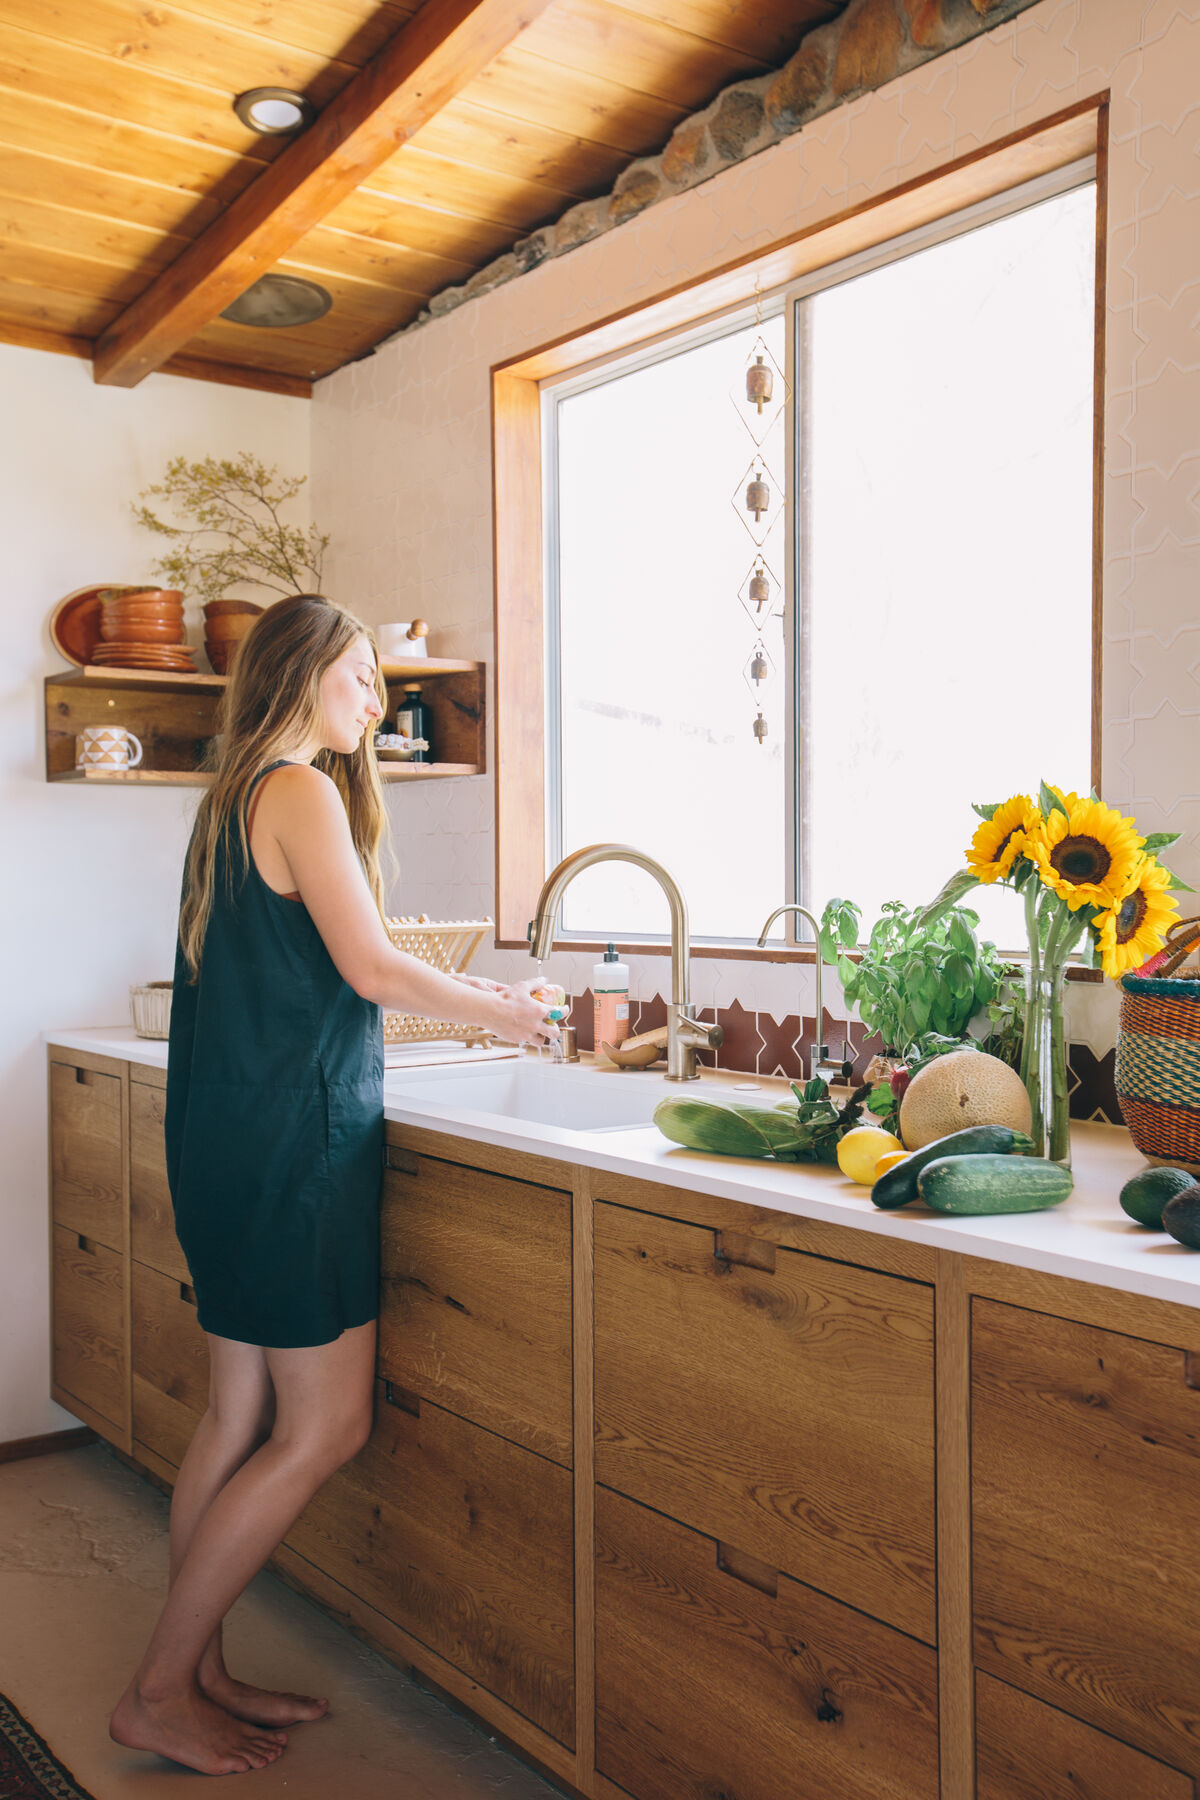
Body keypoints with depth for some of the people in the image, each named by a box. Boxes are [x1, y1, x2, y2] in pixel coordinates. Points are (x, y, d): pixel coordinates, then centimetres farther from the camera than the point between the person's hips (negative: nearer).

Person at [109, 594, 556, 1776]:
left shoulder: (237, 797, 17)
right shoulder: (302, 792, -12)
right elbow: (373, 970, -16)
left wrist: (468, 1000, 19)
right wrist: (495, 1009, 0)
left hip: (233, 1138, 10)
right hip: (292, 1141, -10)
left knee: (240, 1420, 15)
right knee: (326, 1428, -2)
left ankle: (195, 1673, 25)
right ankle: (157, 1693, 9)